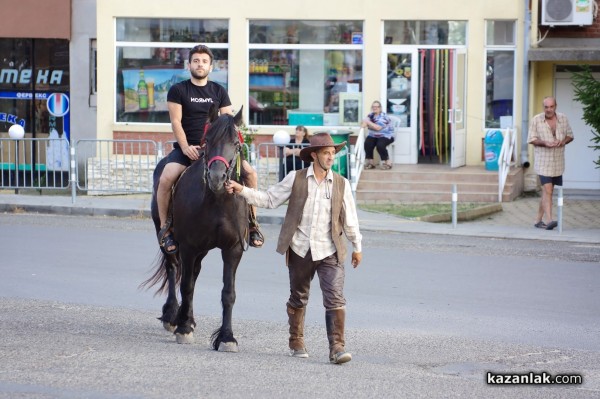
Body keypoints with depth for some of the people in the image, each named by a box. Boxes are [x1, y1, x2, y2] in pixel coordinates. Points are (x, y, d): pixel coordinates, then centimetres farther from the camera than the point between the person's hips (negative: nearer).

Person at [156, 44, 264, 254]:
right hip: (186, 147, -3)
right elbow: (176, 121, -4)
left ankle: (251, 221, -2)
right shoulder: (178, 90, 3)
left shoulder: (219, 91, 13)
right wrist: (186, 147, -17)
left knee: (250, 172, -15)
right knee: (166, 178, -30)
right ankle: (164, 226, -14)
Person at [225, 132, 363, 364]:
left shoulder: (341, 184, 2)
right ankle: (296, 344, 28)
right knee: (298, 299, 14)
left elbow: (350, 218, 9)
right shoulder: (295, 179, -1)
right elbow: (269, 199, 2)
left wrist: (356, 247, 15)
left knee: (335, 300, -12)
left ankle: (337, 348, -13)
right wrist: (242, 191, -8)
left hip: (329, 252, 0)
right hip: (300, 250, 0)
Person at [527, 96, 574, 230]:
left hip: (558, 162, 4)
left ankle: (538, 219, 23)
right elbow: (531, 139, -3)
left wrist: (564, 141, -10)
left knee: (547, 191, 13)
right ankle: (549, 220, -22)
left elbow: (570, 135, 13)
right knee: (547, 190, -15)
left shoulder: (563, 119, 4)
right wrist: (544, 143, -21)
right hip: (543, 162, -4)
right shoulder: (536, 120, -6)